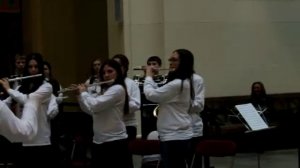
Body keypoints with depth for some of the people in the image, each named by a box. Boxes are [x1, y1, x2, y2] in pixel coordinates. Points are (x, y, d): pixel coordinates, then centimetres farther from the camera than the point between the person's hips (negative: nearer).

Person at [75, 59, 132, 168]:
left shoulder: (118, 89, -14)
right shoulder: (104, 90, 16)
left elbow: (95, 105, -23)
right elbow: (90, 110, 22)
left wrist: (83, 92, -5)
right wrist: (79, 95, 11)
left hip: (115, 141, -9)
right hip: (99, 141, 9)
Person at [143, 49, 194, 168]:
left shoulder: (177, 84, -20)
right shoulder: (182, 82, 14)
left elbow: (151, 95, -17)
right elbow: (159, 94, 20)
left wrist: (148, 76, -2)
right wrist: (151, 79, 10)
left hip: (175, 136, -11)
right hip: (177, 135, 11)